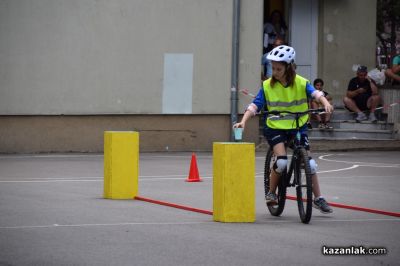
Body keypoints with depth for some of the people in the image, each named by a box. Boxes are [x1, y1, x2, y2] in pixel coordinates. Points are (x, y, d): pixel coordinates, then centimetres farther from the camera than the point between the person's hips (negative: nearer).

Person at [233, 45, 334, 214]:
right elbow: (255, 105, -8)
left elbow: (315, 93, -21)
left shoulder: (300, 83, -6)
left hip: (298, 127, 1)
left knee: (309, 163, -3)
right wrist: (243, 121, -22)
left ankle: (318, 198, 12)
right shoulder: (267, 86, -5)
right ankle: (271, 192, 1)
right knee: (281, 161, -22)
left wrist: (325, 103, -42)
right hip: (275, 128, -1)